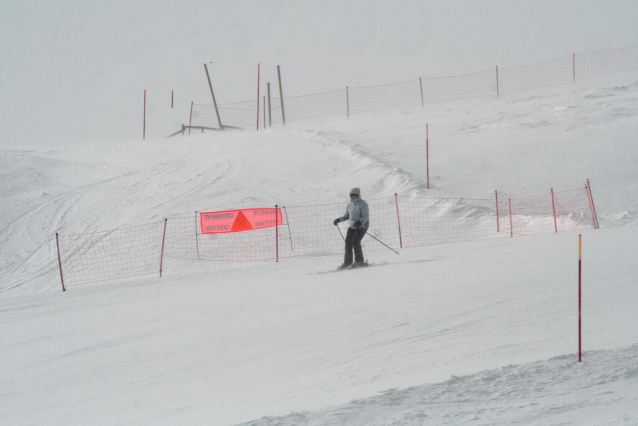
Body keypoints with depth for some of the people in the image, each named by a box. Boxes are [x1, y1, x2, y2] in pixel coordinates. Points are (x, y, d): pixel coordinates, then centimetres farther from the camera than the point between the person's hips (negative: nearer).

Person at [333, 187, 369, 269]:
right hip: (352, 227, 7)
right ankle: (347, 262, 1)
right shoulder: (350, 204, 12)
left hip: (362, 226, -7)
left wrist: (360, 222, -35)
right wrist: (339, 219, 3)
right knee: (348, 242, -4)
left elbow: (366, 217, -17)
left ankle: (359, 262, -13)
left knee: (355, 241, -20)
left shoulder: (363, 204, -11)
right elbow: (347, 216, 20)